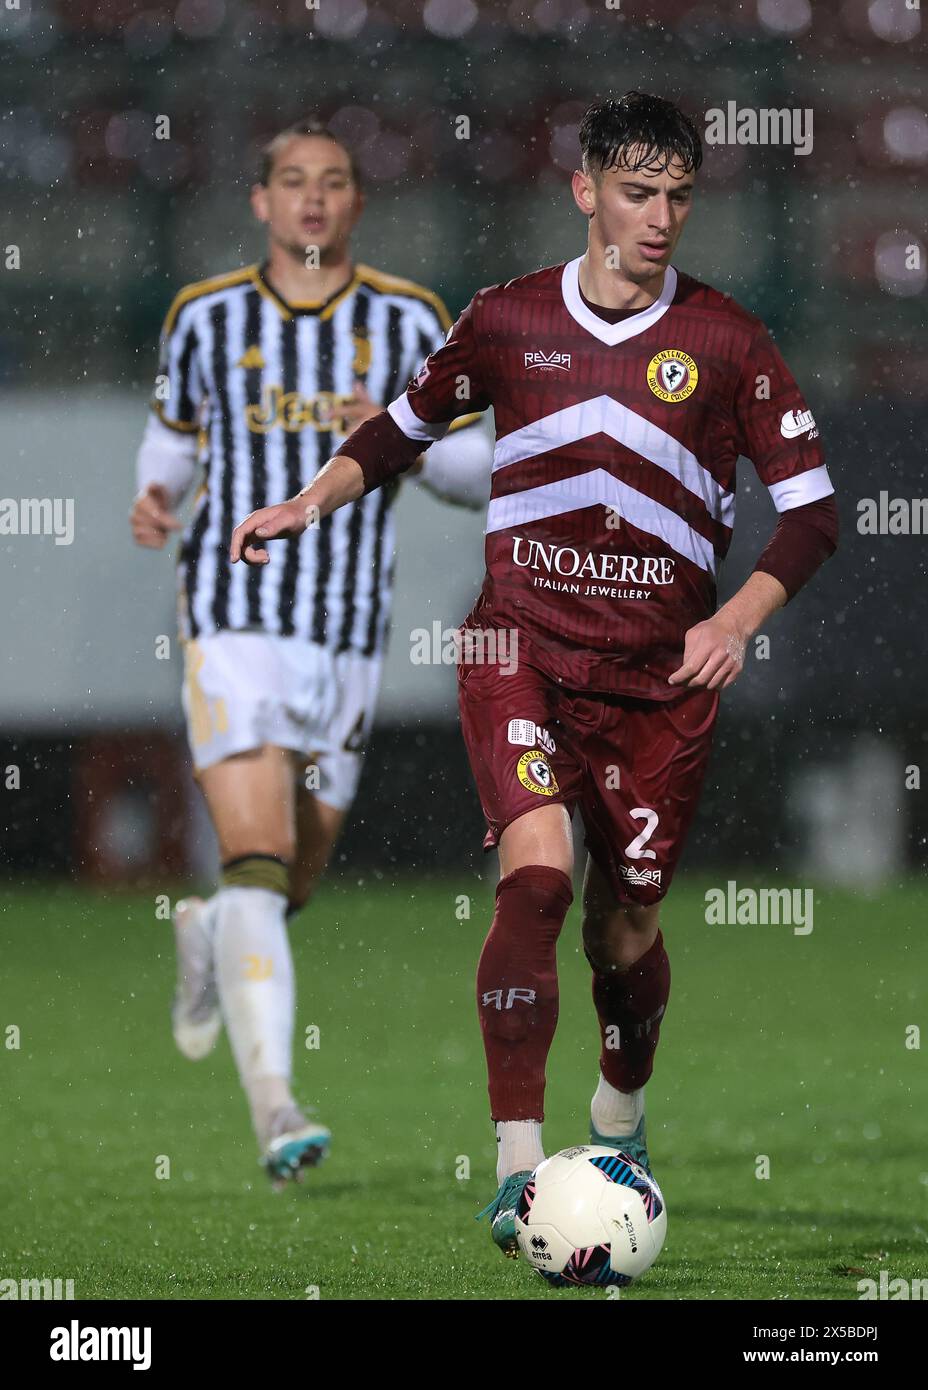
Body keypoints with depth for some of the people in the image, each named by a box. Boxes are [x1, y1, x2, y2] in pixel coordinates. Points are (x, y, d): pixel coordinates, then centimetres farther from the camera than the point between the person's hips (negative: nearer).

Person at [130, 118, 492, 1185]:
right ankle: (275, 1107, -24)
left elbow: (477, 471, 7)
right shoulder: (204, 317, 4)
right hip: (234, 624, -2)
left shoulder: (410, 321, 4)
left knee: (294, 881, 13)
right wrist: (155, 492, -1)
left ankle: (208, 939, 49)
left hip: (348, 636, 2)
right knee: (258, 862, -18)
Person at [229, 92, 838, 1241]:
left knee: (625, 931, 8)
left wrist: (736, 619, -11)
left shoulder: (727, 343, 1)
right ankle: (517, 1166, -25)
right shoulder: (508, 320, 5)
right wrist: (307, 505, 9)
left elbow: (810, 511, 3)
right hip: (520, 647, -1)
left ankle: (620, 1120, 39)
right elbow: (406, 427, 22)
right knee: (536, 872, -24)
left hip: (661, 674, 1)